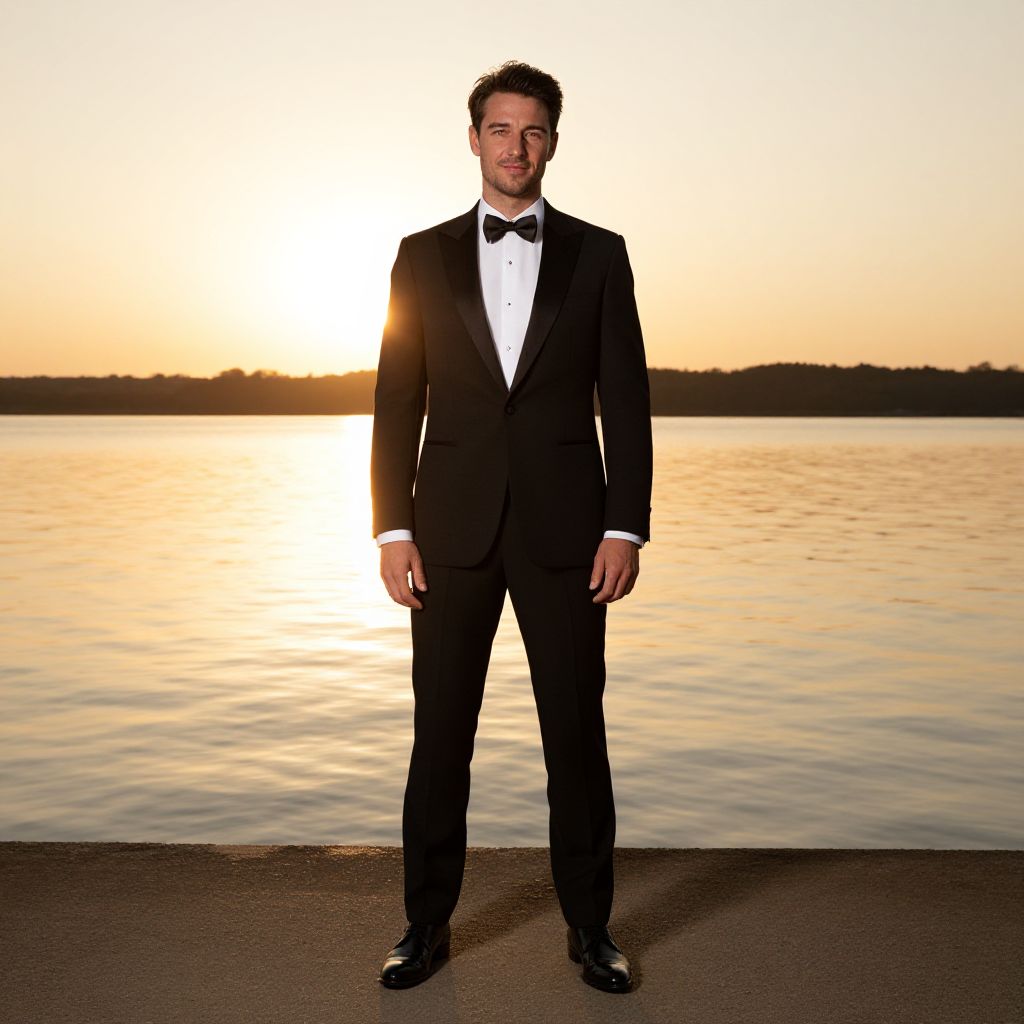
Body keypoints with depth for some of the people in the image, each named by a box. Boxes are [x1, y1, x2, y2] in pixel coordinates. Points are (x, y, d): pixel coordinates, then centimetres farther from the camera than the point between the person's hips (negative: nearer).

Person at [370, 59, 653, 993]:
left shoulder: (598, 254, 6)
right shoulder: (423, 256, 8)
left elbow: (626, 401, 3)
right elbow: (396, 403, 5)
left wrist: (626, 528, -6)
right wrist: (393, 529, -3)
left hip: (564, 530, 0)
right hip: (454, 530, 1)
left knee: (577, 732, 5)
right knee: (440, 733, 6)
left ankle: (590, 925, 20)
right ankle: (428, 923, 20)